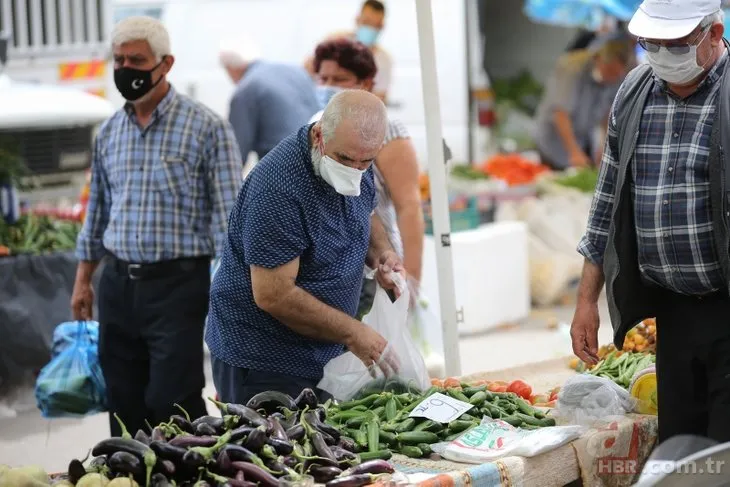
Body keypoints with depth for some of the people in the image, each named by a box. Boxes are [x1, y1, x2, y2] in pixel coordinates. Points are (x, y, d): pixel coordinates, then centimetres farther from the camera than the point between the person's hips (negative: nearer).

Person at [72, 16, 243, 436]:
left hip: (178, 283, -5)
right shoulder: (109, 133, 11)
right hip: (118, 285, 6)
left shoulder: (206, 128, -7)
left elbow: (228, 214, -9)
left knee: (172, 402, -8)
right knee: (124, 405, 9)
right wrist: (83, 280, 18)